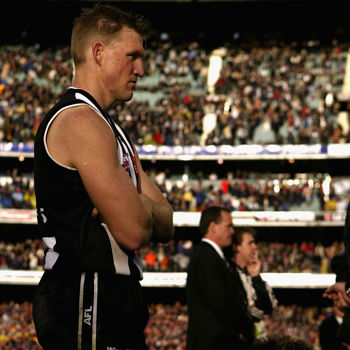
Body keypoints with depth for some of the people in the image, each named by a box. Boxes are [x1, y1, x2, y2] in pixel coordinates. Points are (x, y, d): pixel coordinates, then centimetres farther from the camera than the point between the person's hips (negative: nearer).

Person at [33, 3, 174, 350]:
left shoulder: (106, 127, 21)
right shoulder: (80, 120, -13)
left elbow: (166, 226, 14)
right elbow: (134, 231, -21)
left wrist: (136, 205, -7)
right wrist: (145, 207, 1)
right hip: (86, 299, -10)